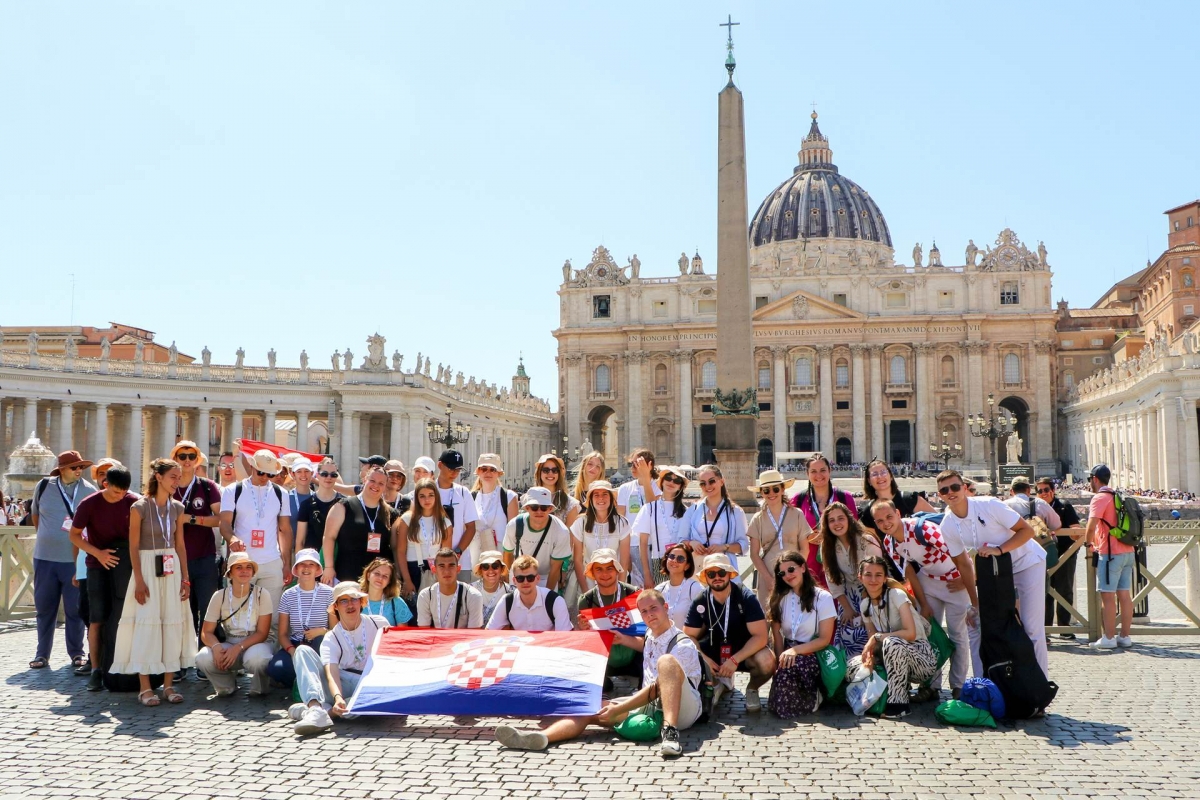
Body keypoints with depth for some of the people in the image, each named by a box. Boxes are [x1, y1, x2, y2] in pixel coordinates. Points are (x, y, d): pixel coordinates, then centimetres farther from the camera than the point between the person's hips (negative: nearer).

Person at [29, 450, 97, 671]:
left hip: (76, 559, -2)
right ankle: (42, 654, 22)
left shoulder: (90, 491, -3)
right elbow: (34, 514, 17)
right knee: (44, 607, 10)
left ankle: (77, 653, 15)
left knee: (75, 608, 3)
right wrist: (46, 536, 15)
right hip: (45, 557, 2)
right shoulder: (44, 486, 1)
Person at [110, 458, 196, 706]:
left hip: (172, 569, 5)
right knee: (147, 623, -4)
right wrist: (139, 581, -12)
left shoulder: (177, 508, 7)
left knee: (173, 623, 4)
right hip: (148, 567, -4)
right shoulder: (140, 507, -7)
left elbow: (180, 545, 10)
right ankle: (145, 687, 4)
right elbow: (133, 546, -7)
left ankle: (168, 684, 12)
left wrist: (185, 578, 6)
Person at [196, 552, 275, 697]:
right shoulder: (220, 596, -3)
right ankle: (227, 685, 5)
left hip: (256, 643, -2)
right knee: (203, 658, -27)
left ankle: (259, 689, -2)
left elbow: (262, 633, -11)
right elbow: (206, 632, -3)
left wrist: (238, 648, -26)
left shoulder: (262, 594, -9)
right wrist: (216, 646, -26)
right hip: (229, 645, 3)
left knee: (256, 658, -38)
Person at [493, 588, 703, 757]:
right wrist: (626, 640, 23)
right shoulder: (650, 635, 15)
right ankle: (541, 736, -41)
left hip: (683, 708, -7)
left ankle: (670, 732, -50)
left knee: (667, 661, -35)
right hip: (650, 706, 7)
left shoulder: (683, 645, -10)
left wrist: (617, 710, -20)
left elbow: (655, 690, -16)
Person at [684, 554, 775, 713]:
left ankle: (752, 688, 3)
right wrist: (704, 659, -25)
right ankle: (720, 683, 8)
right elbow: (689, 636, -7)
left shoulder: (746, 597, -19)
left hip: (744, 652, -2)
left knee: (767, 662, -34)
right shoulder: (700, 602, -10)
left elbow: (760, 636, -23)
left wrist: (735, 660, -33)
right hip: (714, 651, 3)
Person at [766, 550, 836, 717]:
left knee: (793, 664, -38)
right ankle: (811, 695, 2)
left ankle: (814, 698, -9)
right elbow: (776, 634, 0)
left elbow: (825, 639, -8)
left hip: (812, 655, -3)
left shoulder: (823, 597, -4)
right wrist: (781, 660, -17)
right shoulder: (780, 598, 8)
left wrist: (795, 650, -21)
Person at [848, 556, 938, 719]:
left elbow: (910, 633, -24)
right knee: (853, 666, -14)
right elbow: (872, 639, 5)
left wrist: (877, 637, -21)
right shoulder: (865, 605, 5)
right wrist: (869, 656, -17)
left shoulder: (897, 595, -14)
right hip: (895, 655, 6)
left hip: (922, 658, -6)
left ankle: (898, 704, -23)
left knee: (891, 643, -37)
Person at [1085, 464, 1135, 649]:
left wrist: (1089, 544, -4)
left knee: (1107, 596, -4)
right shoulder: (1118, 497, 16)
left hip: (1110, 553, -8)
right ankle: (1125, 636, 13)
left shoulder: (1100, 498, -10)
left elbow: (1091, 525, -20)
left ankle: (1108, 638, -3)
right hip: (1127, 551, 8)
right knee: (1125, 595, 9)